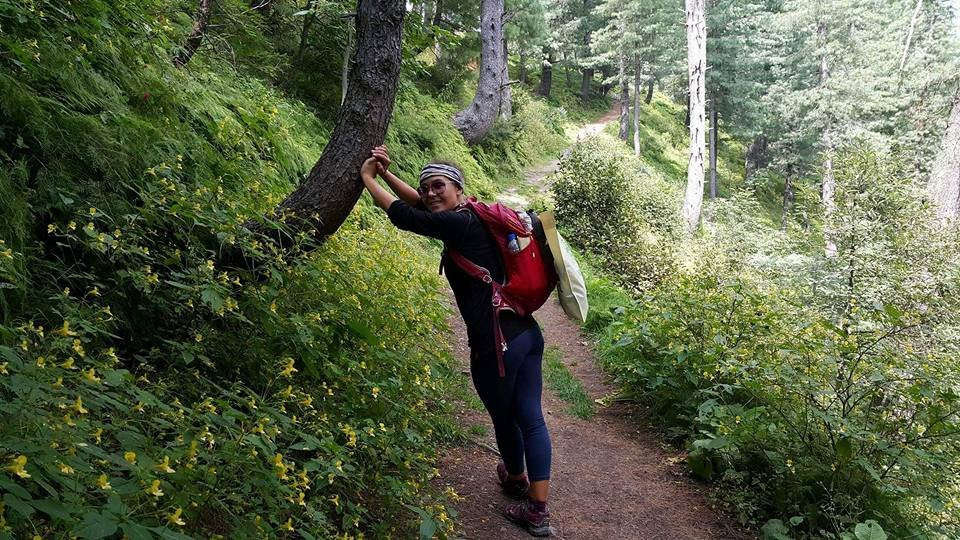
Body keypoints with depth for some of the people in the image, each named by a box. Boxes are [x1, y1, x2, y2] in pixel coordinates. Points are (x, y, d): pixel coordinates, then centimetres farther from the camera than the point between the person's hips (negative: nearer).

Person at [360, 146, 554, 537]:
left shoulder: (460, 224, -13)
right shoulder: (469, 218, 12)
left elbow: (402, 216, -12)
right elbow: (420, 205, 23)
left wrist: (368, 178, 1)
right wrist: (386, 172, 16)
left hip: (497, 345, -9)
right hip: (527, 333, 9)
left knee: (504, 418, 17)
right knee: (531, 419, 10)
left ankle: (516, 480, 42)